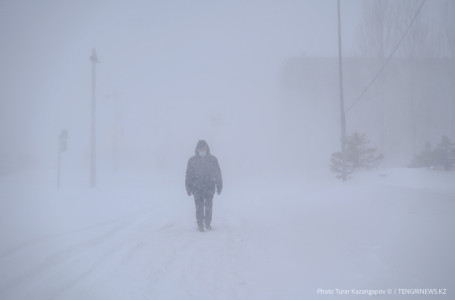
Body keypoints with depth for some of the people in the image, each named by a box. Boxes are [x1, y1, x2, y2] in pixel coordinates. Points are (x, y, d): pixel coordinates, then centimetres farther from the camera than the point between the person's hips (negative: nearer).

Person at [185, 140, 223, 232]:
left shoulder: (213, 159, 2)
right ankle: (200, 224, 9)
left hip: (209, 187, 1)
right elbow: (188, 174, 5)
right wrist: (188, 187, 2)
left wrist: (219, 186, 6)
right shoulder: (192, 160, 1)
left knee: (208, 206, 5)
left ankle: (208, 223, 21)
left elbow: (218, 174, 7)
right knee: (199, 206, -1)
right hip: (197, 188, -1)